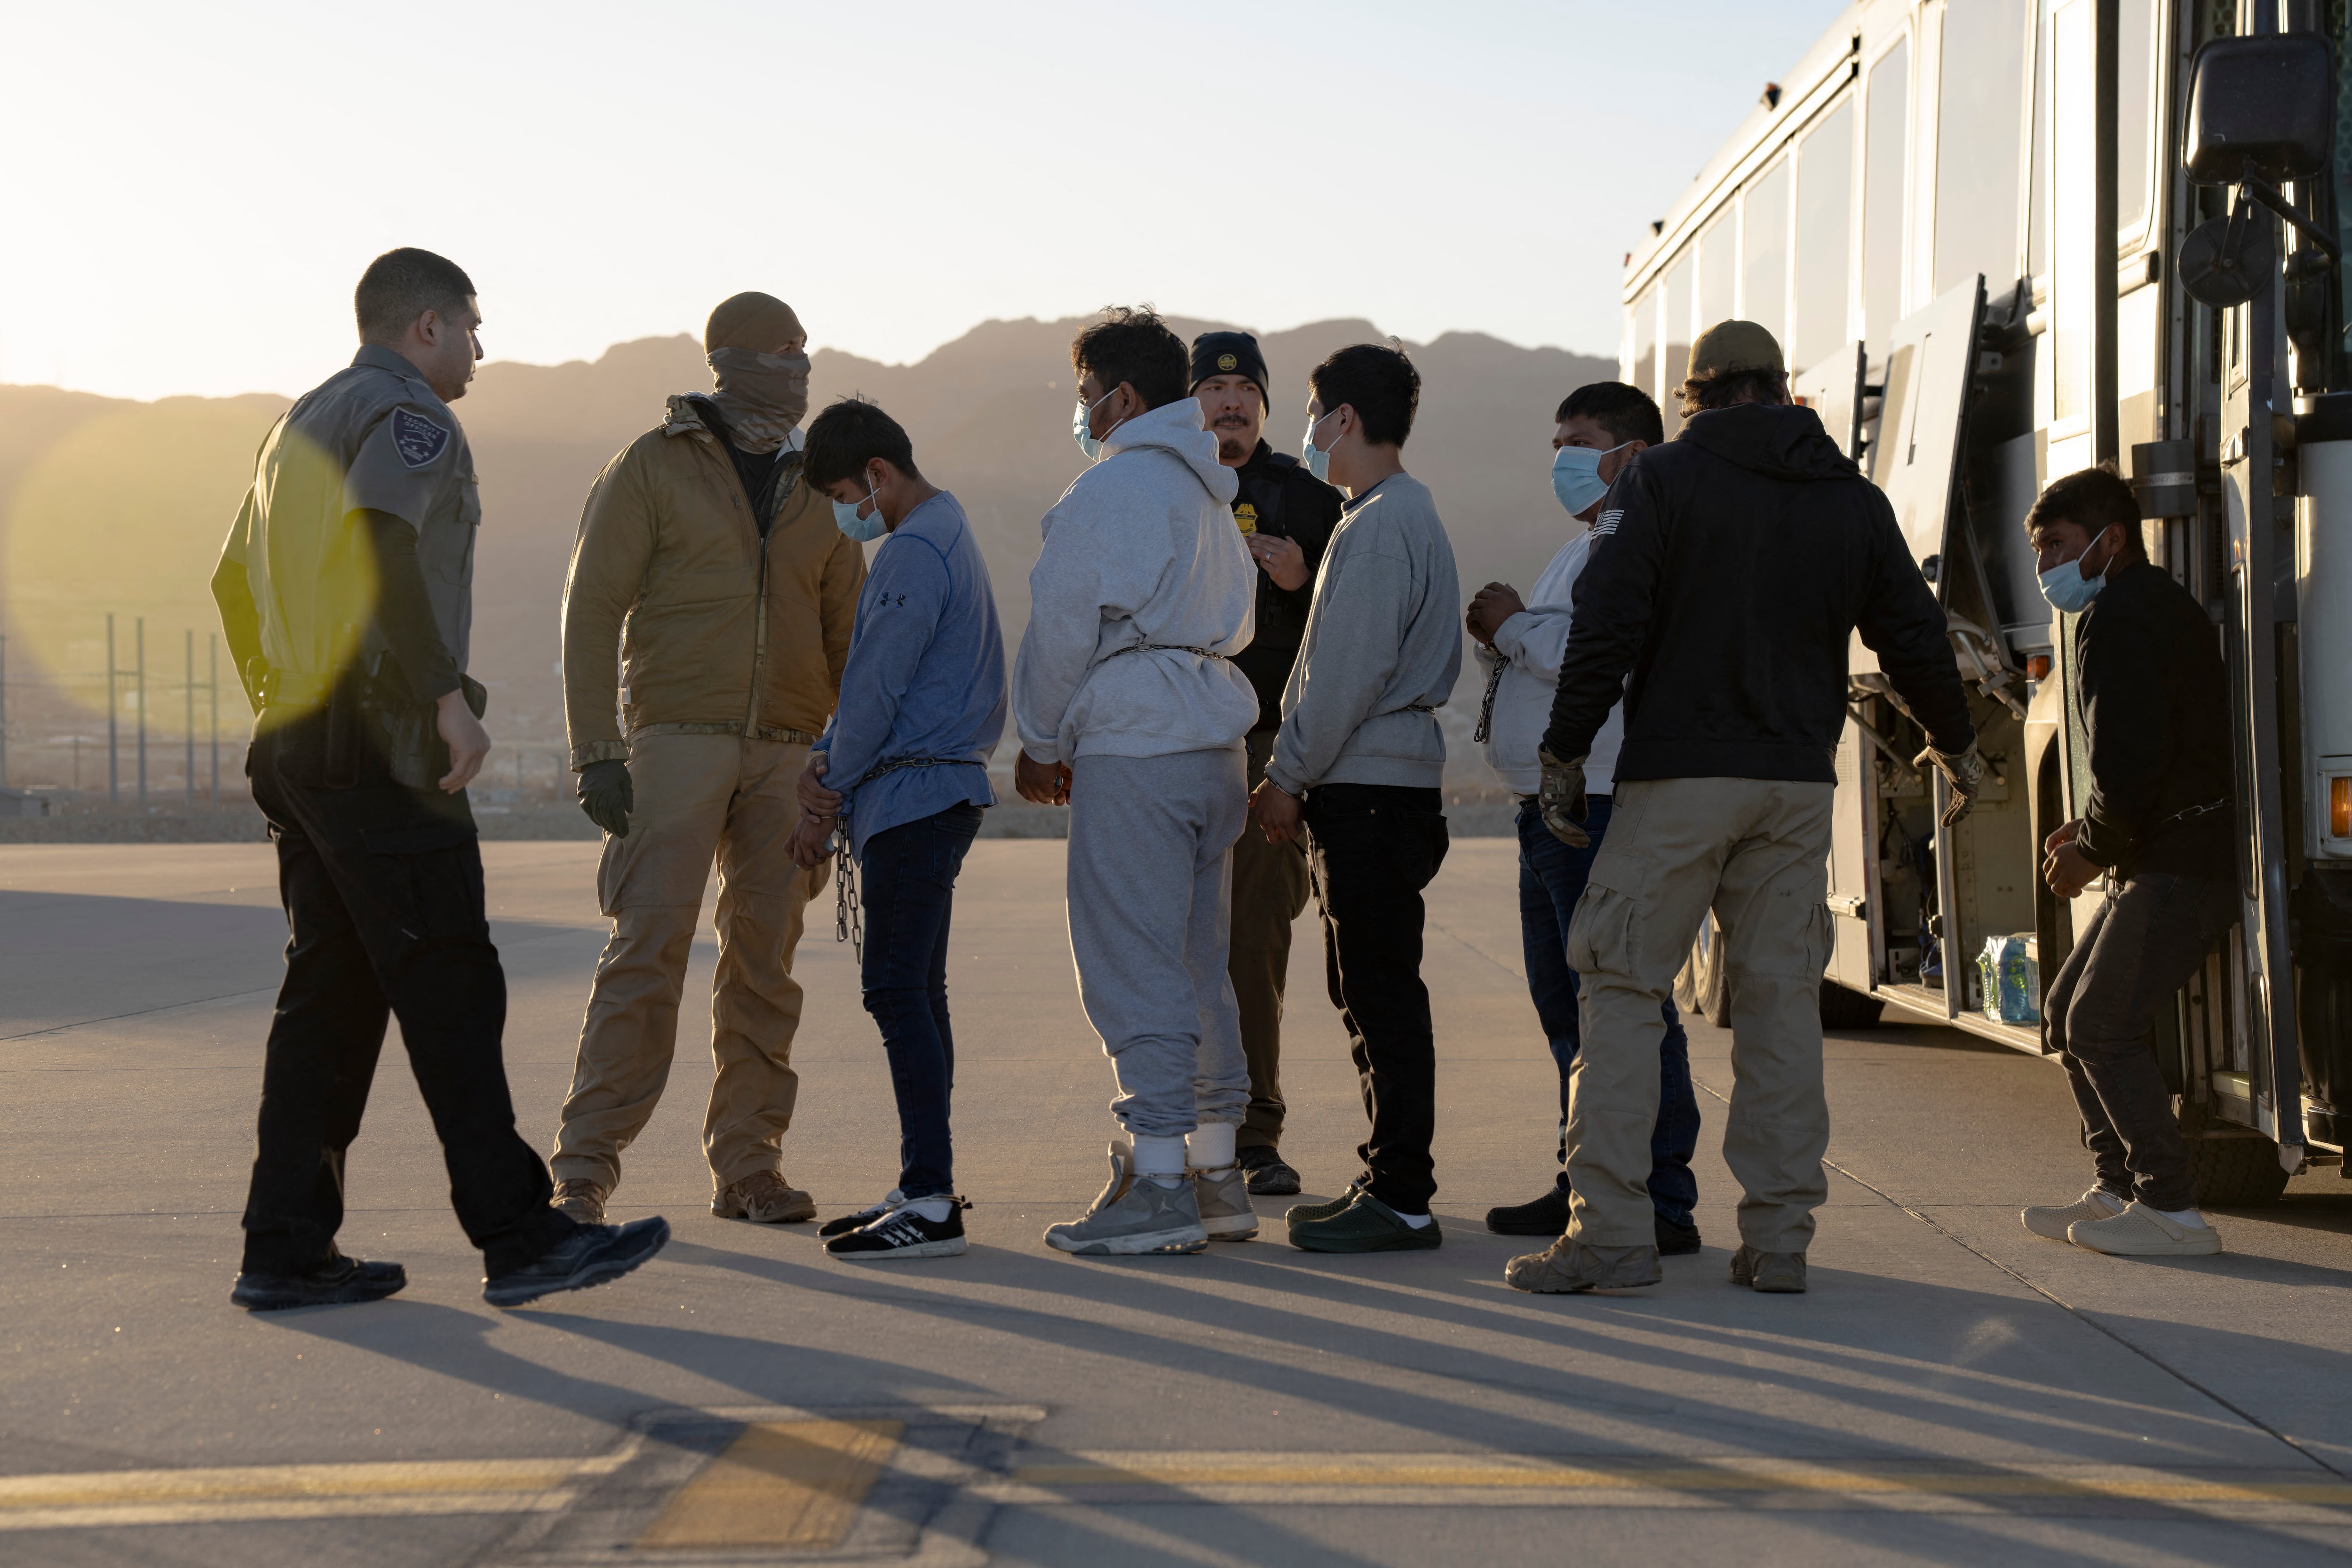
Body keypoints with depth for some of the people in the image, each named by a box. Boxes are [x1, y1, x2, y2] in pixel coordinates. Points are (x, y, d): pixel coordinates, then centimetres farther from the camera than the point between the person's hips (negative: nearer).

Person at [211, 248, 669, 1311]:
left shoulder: (302, 423, 24)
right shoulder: (409, 416, -6)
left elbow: (234, 580, 28)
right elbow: (381, 543, -23)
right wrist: (448, 696, -26)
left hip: (296, 749, 9)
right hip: (380, 741, -9)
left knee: (331, 990, 9)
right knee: (449, 987, -8)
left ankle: (286, 1250, 9)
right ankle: (518, 1238, -7)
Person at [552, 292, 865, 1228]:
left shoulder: (815, 485, 14)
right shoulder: (653, 467, 0)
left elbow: (846, 631, 18)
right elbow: (591, 611, -3)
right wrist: (595, 753, -11)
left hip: (787, 753, 5)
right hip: (678, 738, -4)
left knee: (766, 960, 5)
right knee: (647, 950, -11)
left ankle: (747, 1167, 13)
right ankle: (583, 1169, -5)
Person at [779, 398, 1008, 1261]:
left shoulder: (914, 553, -15)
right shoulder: (944, 535, 19)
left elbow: (877, 691, -15)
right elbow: (869, 677, 18)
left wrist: (827, 792, -5)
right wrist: (825, 762, 5)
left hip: (913, 795, -11)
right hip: (932, 795, 11)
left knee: (897, 990, -11)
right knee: (913, 991, 13)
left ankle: (932, 1204, -11)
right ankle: (925, 1184, 19)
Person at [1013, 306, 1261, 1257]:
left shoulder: (1108, 490, -9)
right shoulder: (1211, 492, 18)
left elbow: (1061, 630, -9)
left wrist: (1040, 745, 6)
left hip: (1133, 753, -9)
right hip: (1215, 749, 9)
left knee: (1135, 972, -6)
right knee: (1200, 967, 13)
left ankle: (1158, 1186, -7)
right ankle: (1215, 1172, 18)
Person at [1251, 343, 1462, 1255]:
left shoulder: (1380, 527, -13)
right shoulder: (1407, 514, 20)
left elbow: (1349, 672, -18)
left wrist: (1289, 777, -11)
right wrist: (1302, 777, 19)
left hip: (1370, 791, -10)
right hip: (1379, 784, 10)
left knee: (1383, 997, -7)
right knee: (1370, 994, 13)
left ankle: (1402, 1200, -4)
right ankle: (1390, 1181, 19)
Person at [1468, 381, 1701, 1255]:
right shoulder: (1583, 551, 24)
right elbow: (1546, 658, 27)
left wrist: (1516, 627, -8)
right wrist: (1500, 638, 6)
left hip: (1606, 810, -11)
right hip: (1554, 809, 11)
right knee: (1567, 1008, 14)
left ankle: (1660, 1204, -6)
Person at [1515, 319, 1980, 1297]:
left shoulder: (1659, 481, -1)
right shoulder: (1855, 500, 12)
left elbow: (1606, 627, -9)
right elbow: (1914, 639, 16)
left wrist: (1565, 753, -3)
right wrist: (1957, 747, 31)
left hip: (1677, 777, -4)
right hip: (1799, 784, 4)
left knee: (1623, 991, 0)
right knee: (1781, 1000, 7)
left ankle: (1609, 1229, -4)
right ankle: (1779, 1236, 8)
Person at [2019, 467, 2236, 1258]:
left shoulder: (2117, 616, -13)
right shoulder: (2159, 605, 20)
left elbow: (2130, 766, -22)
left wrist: (2093, 850, -8)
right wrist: (2089, 832, 14)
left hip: (2179, 863, -11)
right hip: (2171, 857, 11)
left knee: (2103, 1027, -9)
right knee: (2068, 1010, 15)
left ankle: (2172, 1211, -6)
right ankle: (2118, 1187, 19)